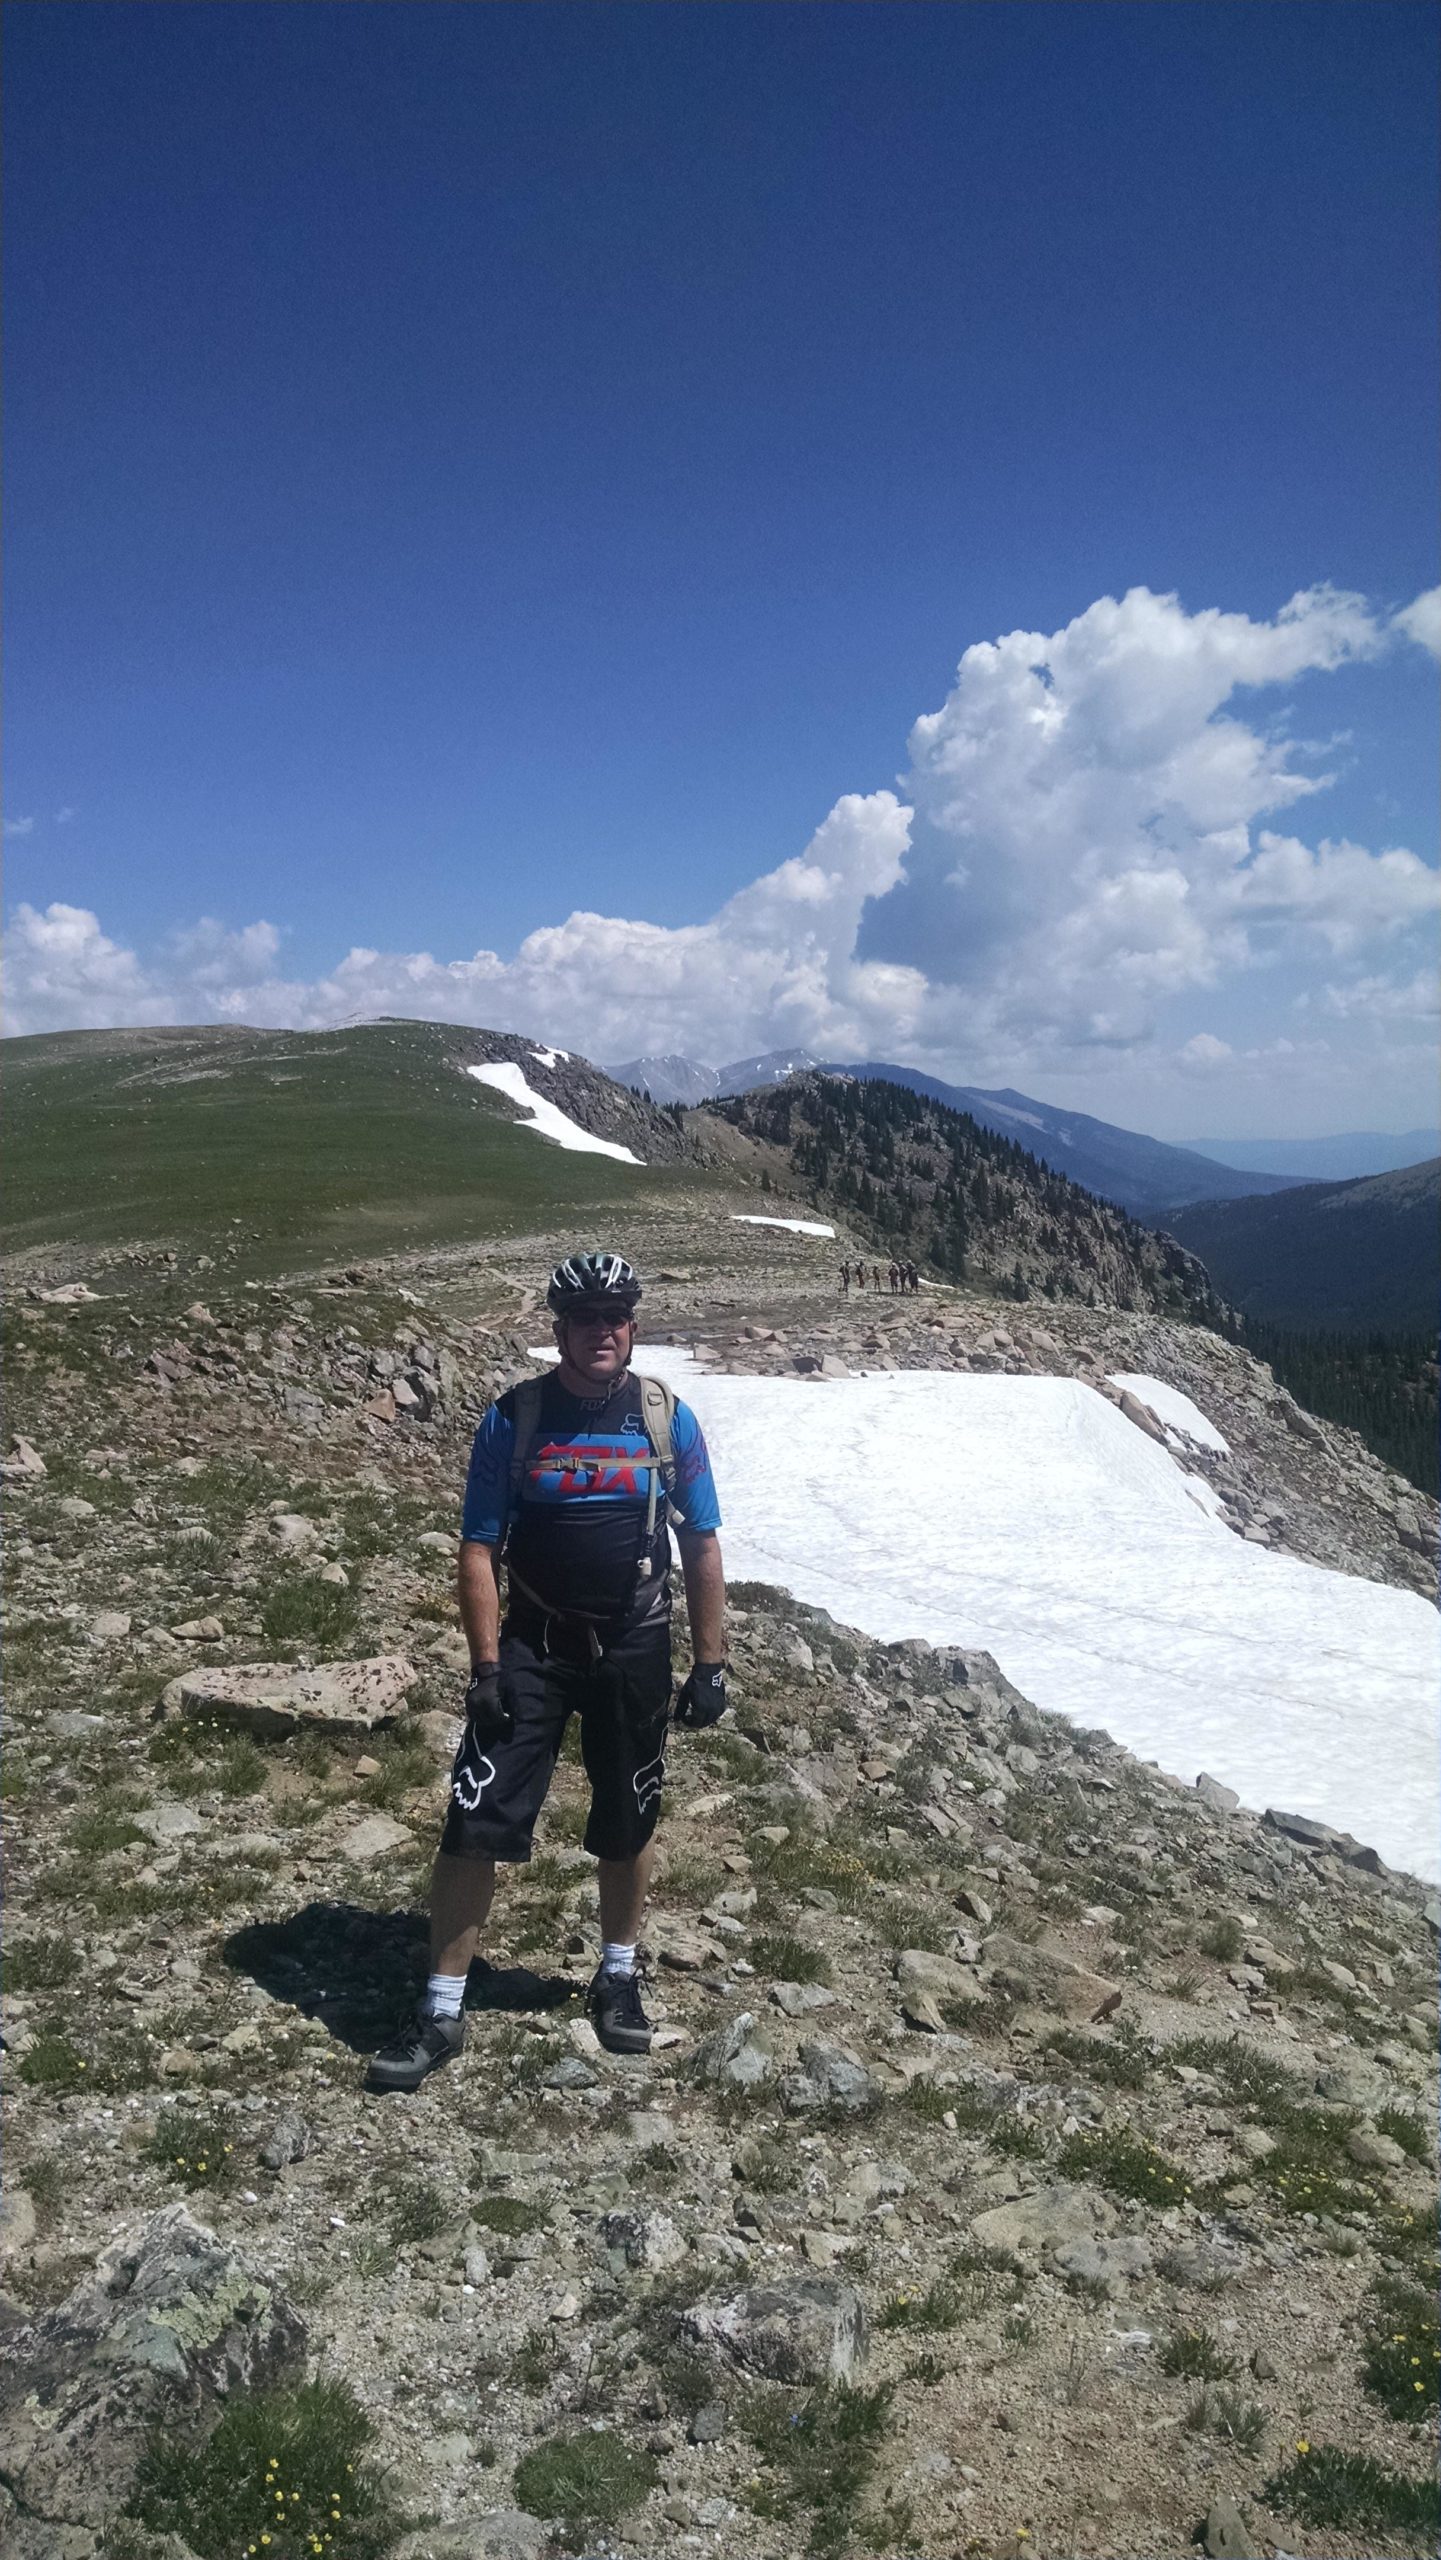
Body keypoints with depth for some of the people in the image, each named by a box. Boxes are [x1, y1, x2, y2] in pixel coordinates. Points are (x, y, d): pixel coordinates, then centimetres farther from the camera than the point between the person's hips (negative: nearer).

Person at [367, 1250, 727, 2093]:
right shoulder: (513, 1419, -7)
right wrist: (486, 1665, -11)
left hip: (636, 1651, 1)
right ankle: (443, 2012, 10)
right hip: (533, 1646, -1)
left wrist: (710, 1664, -1)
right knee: (476, 1824, -5)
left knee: (628, 1826, 14)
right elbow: (481, 1549, -4)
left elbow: (702, 1547, 2)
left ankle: (619, 1976, 37)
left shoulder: (669, 1419, -4)